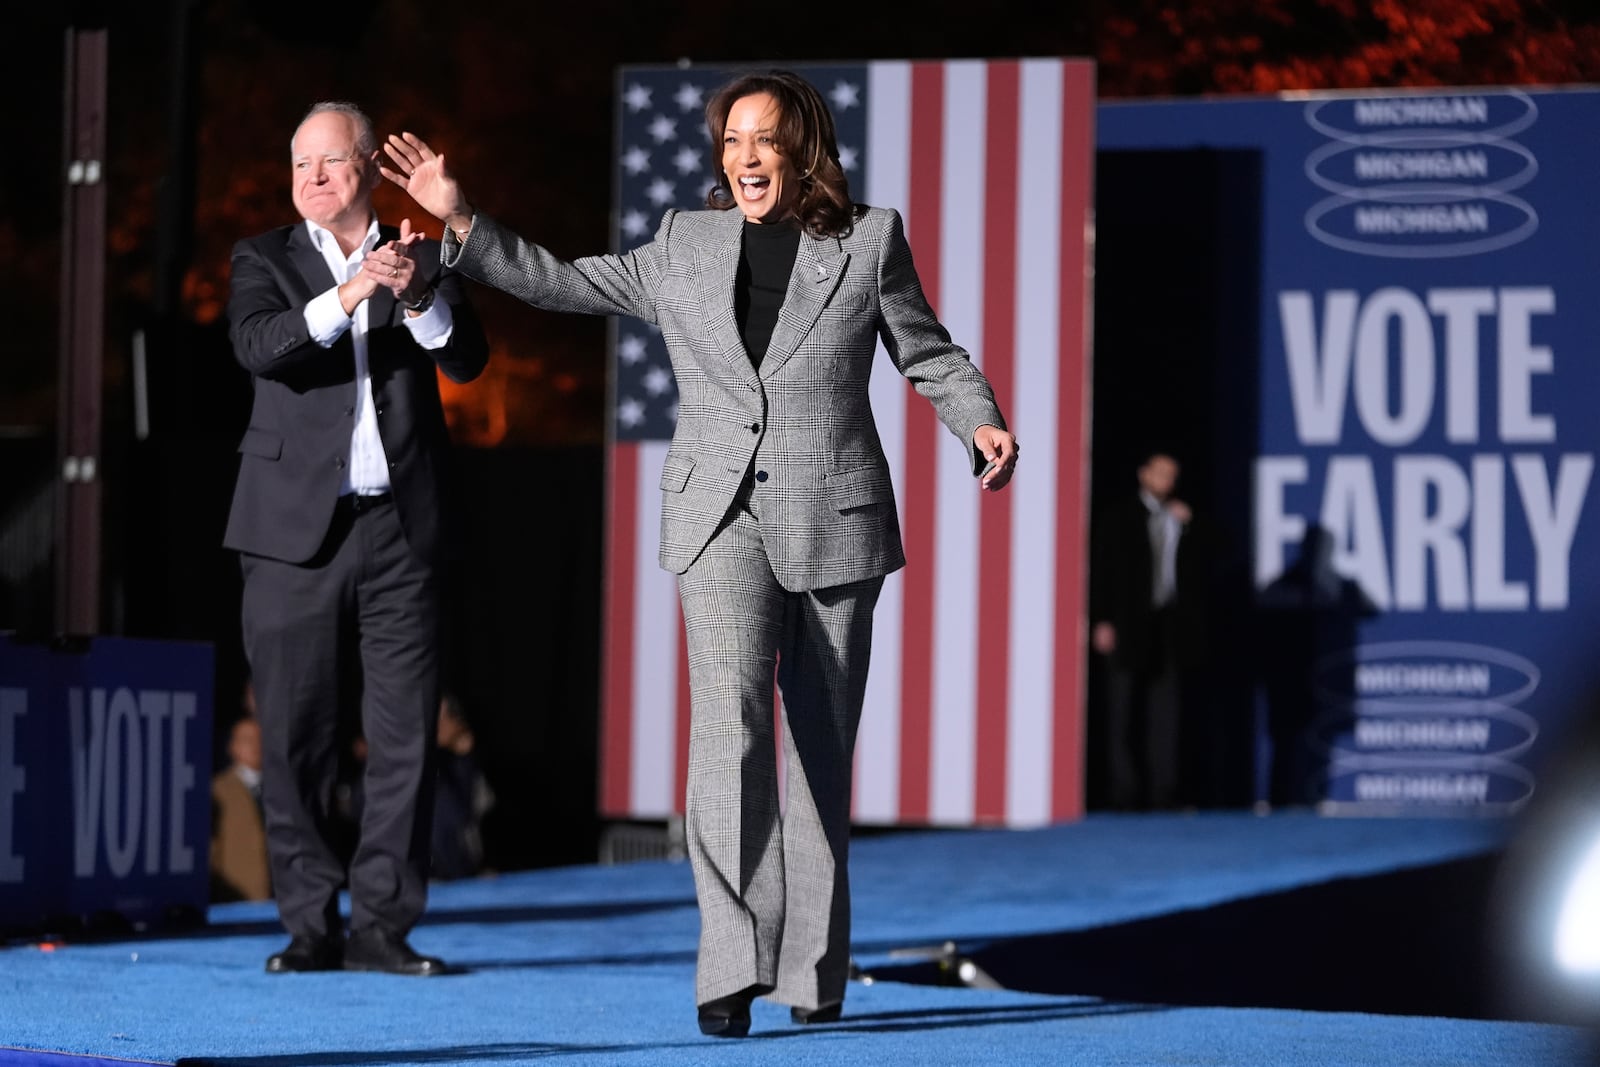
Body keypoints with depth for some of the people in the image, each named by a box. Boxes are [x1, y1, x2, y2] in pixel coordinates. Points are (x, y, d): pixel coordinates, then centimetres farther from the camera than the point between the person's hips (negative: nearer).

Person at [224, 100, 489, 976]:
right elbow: (256, 344, -12)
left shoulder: (423, 259, 11)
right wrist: (346, 297, -26)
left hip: (401, 529, 1)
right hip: (297, 530, -1)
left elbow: (466, 360, -2)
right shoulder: (266, 260, 8)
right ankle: (311, 926, 6)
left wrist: (418, 295, -21)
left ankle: (382, 924, 3)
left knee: (405, 733, -1)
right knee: (296, 737, 0)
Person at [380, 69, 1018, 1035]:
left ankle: (813, 969, 15)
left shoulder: (869, 241, 4)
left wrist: (982, 423, -10)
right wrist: (461, 221, 7)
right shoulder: (685, 247, 9)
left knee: (822, 748, 6)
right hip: (724, 521, 0)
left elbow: (930, 354, 8)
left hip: (835, 522, 0)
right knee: (731, 720, -17)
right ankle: (734, 964, -22)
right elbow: (560, 283, 14)